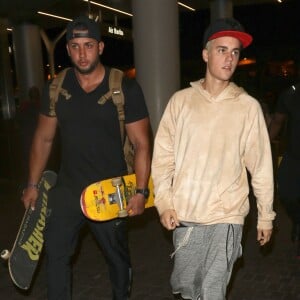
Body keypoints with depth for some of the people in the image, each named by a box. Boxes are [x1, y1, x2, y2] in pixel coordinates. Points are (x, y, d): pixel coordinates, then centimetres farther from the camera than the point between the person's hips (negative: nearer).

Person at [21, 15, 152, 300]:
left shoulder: (125, 89, -12)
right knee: (55, 253, 7)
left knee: (117, 256, 15)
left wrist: (140, 191, -16)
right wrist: (33, 184, 8)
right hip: (67, 188, 3)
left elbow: (141, 143, -11)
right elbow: (43, 138, 8)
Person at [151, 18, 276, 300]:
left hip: (226, 218, -1)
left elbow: (261, 166, 0)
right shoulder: (181, 100, 1)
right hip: (184, 215, 2)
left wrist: (265, 215, 5)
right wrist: (164, 202, -3)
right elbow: (163, 156, 3)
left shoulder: (248, 106, -4)